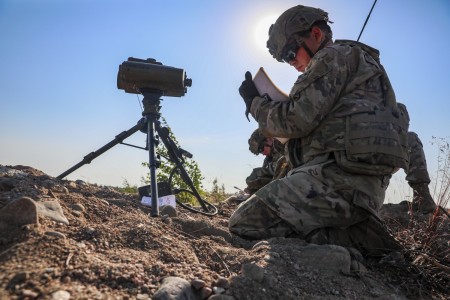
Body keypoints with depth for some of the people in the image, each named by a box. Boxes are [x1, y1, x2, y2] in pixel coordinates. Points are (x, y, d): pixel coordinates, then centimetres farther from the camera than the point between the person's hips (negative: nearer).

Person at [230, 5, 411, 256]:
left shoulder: (335, 56, -1)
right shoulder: (358, 63, 30)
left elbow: (296, 120, -11)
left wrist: (255, 103, 7)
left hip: (340, 176, -11)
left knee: (244, 222, -13)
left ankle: (353, 239, -14)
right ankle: (355, 231, 4)